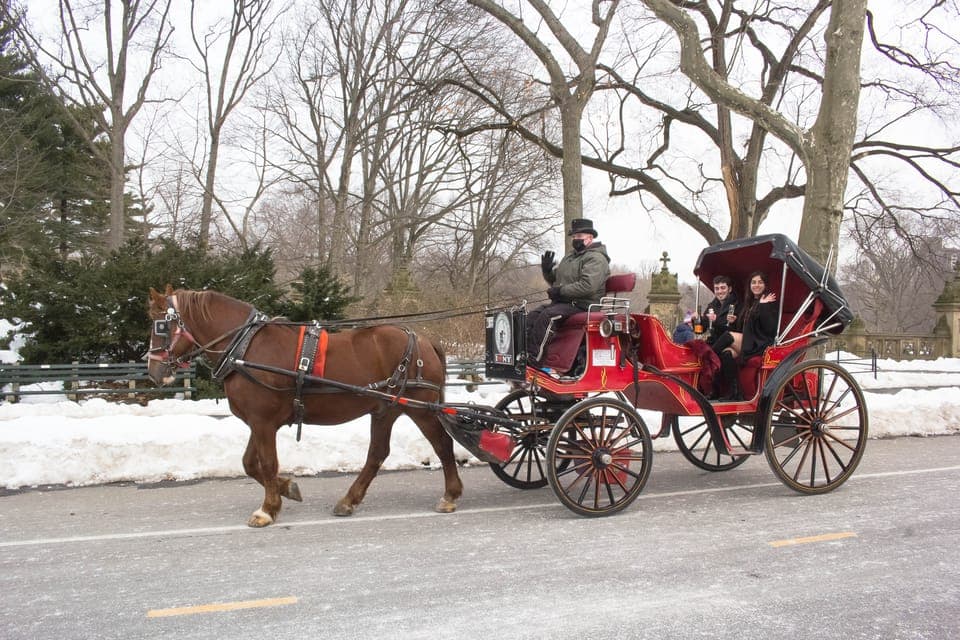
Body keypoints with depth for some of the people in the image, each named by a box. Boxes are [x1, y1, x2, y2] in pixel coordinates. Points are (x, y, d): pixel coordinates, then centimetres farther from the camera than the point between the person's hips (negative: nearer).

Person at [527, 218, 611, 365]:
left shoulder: (596, 258, -8)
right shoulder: (570, 256, 23)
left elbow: (588, 286, -23)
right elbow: (556, 280, 29)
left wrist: (561, 291, -19)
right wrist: (547, 271, 6)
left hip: (581, 305, -9)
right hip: (562, 302, 9)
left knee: (546, 316, -30)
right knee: (532, 316, -12)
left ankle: (534, 357, -32)